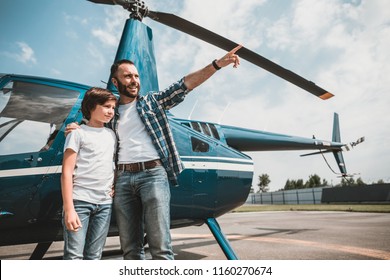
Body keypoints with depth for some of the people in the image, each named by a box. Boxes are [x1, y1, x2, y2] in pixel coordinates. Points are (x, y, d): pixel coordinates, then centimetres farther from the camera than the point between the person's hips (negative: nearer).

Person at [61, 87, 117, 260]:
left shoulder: (111, 135, 15)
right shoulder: (78, 133, -1)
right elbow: (67, 172, -7)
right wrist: (69, 208, -13)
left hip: (105, 203, 5)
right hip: (79, 200, -4)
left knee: (93, 257, 8)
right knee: (74, 256, -4)